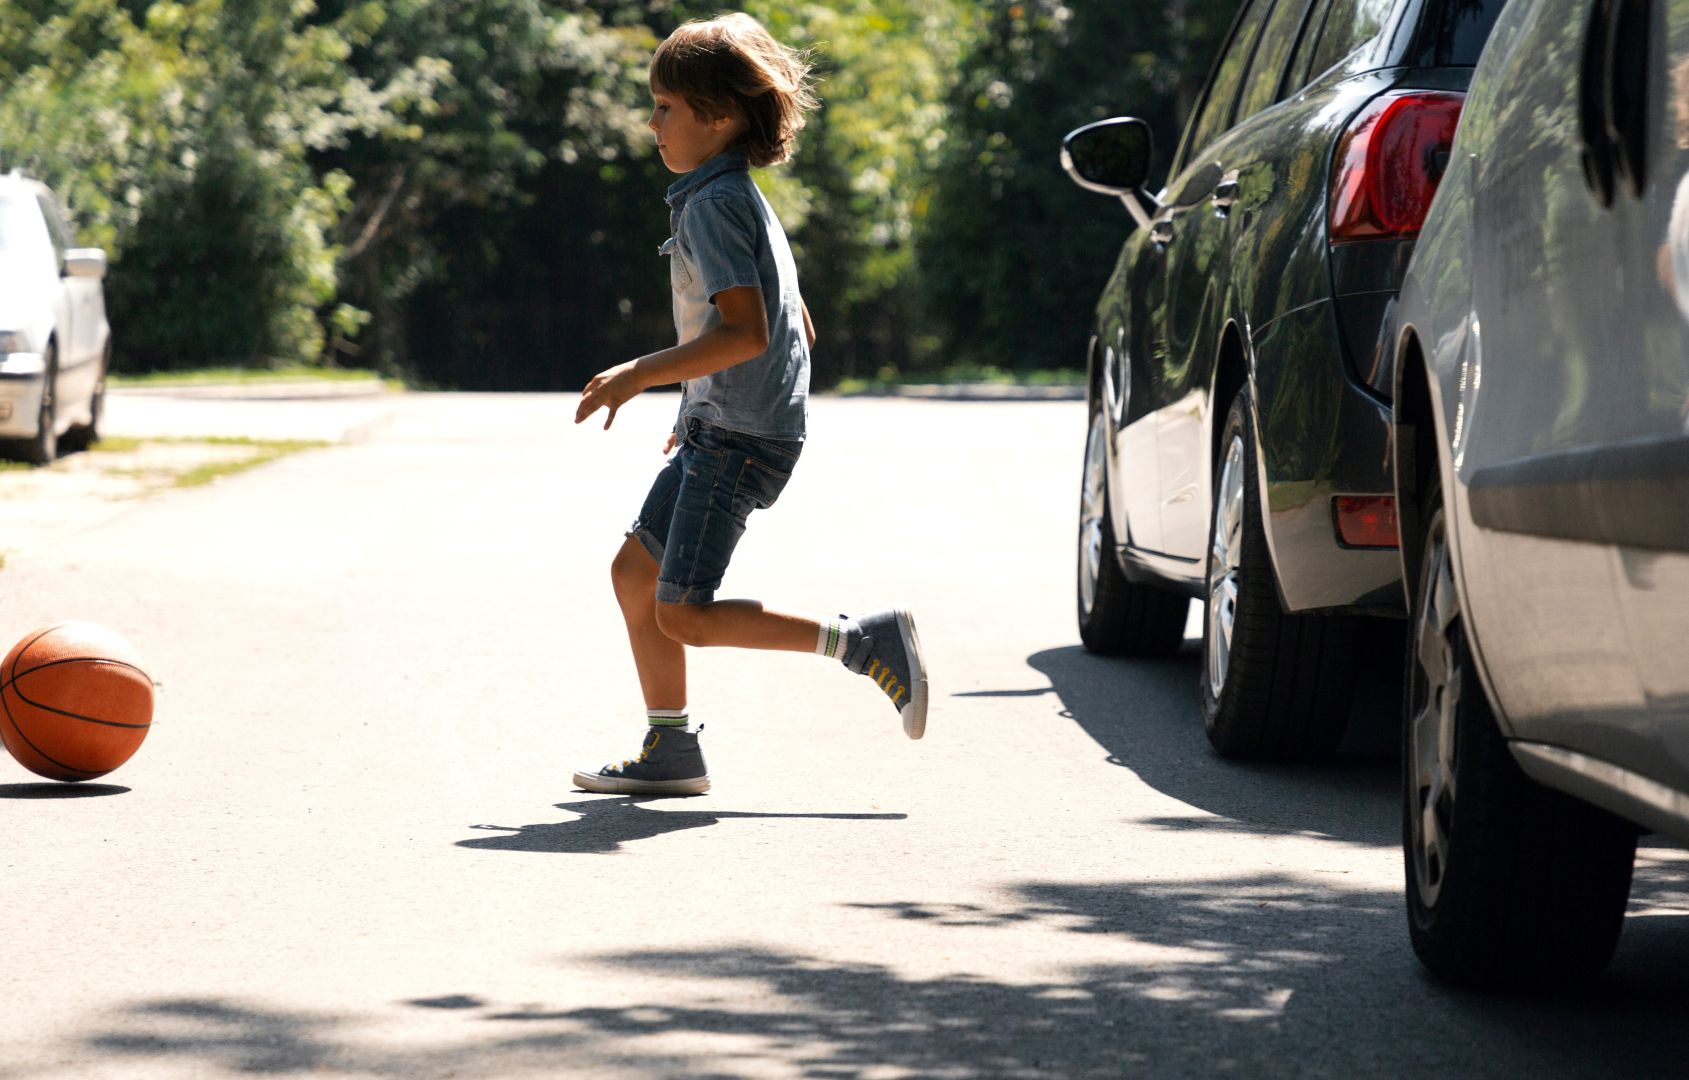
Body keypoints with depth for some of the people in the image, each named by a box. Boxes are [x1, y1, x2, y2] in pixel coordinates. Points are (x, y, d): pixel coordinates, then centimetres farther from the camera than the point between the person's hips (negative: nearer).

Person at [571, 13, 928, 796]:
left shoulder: (715, 203, -14)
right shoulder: (740, 198, 17)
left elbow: (744, 331, -25)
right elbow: (797, 327, 23)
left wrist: (640, 375, -21)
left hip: (739, 438, -10)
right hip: (717, 430, 10)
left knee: (683, 615, -10)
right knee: (634, 570, 11)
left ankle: (864, 643, -9)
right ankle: (670, 753, 15)